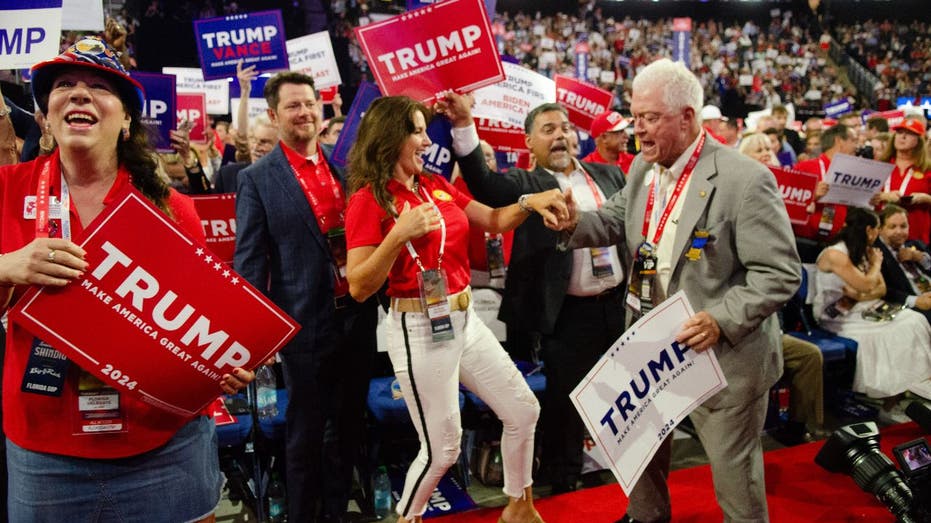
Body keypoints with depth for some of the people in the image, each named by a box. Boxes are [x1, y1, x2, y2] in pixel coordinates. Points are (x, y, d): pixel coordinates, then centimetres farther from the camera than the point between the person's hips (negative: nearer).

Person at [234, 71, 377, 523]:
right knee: (306, 431, 9)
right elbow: (249, 259, -7)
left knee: (349, 425, 16)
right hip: (306, 321, -4)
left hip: (358, 315, 5)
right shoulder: (257, 179, -4)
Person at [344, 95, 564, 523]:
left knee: (523, 410, 14)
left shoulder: (437, 186, 7)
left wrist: (529, 202, -4)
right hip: (420, 330, -7)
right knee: (442, 447, 1)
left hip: (465, 320, 7)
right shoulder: (368, 200, -12)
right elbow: (359, 288, -17)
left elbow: (495, 221, 15)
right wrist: (399, 235, -27)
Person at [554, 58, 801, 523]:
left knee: (733, 470, 10)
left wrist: (722, 320, -29)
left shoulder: (745, 180, -21)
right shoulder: (643, 168, 2)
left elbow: (781, 273, -19)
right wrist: (576, 223, -5)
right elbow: (619, 221, 16)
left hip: (724, 354, -7)